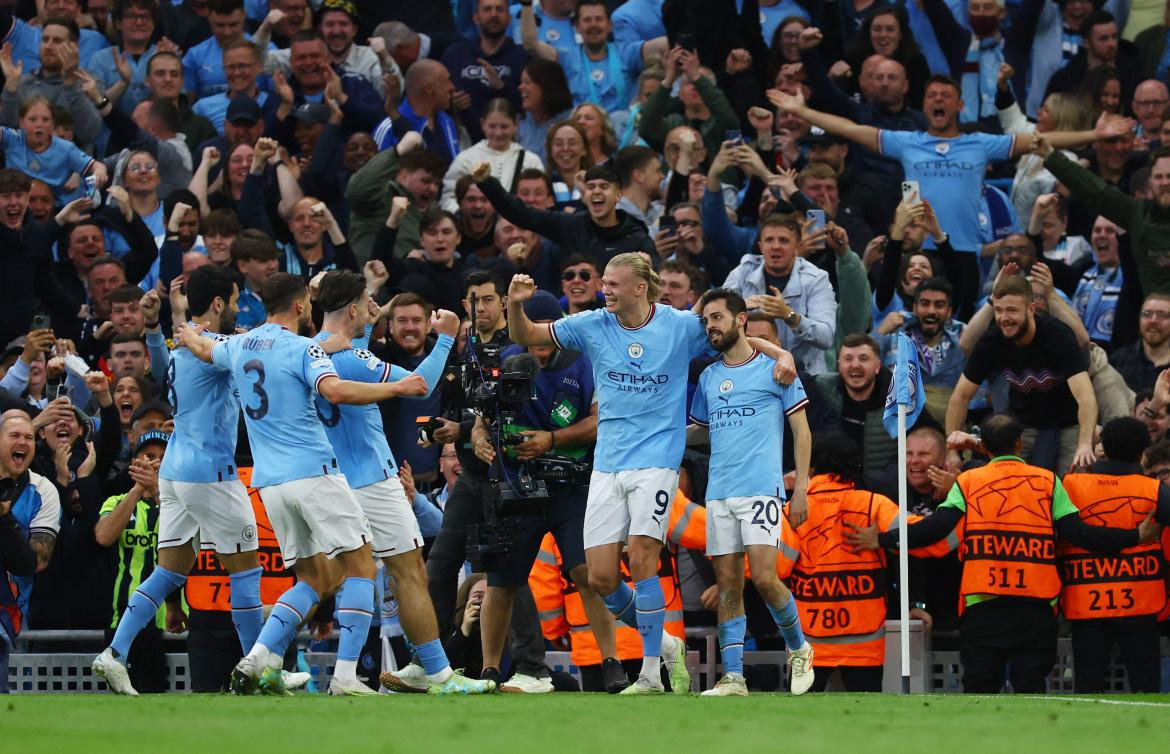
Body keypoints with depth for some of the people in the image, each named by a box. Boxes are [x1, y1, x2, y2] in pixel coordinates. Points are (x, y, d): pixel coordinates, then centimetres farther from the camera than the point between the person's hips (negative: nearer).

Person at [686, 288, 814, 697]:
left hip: (761, 490, -5)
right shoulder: (708, 377, 16)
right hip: (719, 494, 5)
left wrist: (801, 487, -4)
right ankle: (733, 677, 0)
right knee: (727, 586, 0)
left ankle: (798, 648, 9)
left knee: (763, 577, -15)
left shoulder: (774, 368, 2)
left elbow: (801, 429, 3)